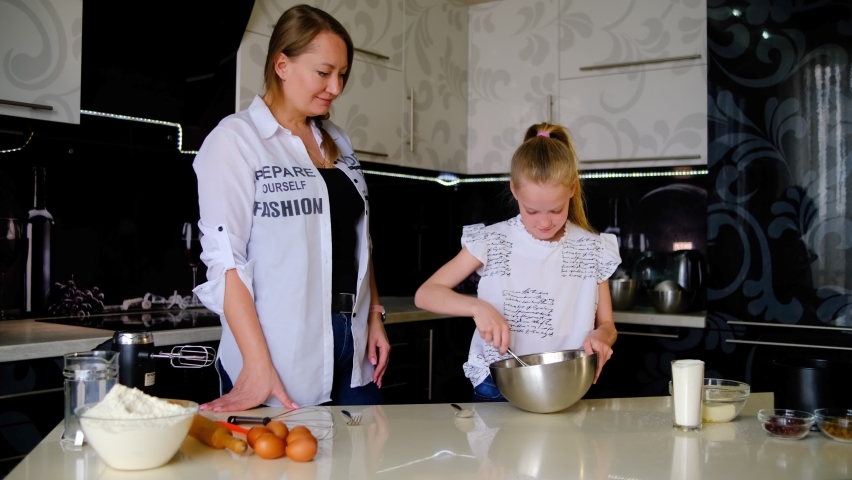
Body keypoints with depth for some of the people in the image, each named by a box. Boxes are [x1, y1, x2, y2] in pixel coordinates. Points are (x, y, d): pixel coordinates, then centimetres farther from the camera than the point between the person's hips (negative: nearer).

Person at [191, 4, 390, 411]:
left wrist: (374, 318, 10)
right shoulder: (236, 138, -6)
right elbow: (226, 257, -12)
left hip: (352, 348, 6)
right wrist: (258, 366, -18)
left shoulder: (338, 142, 13)